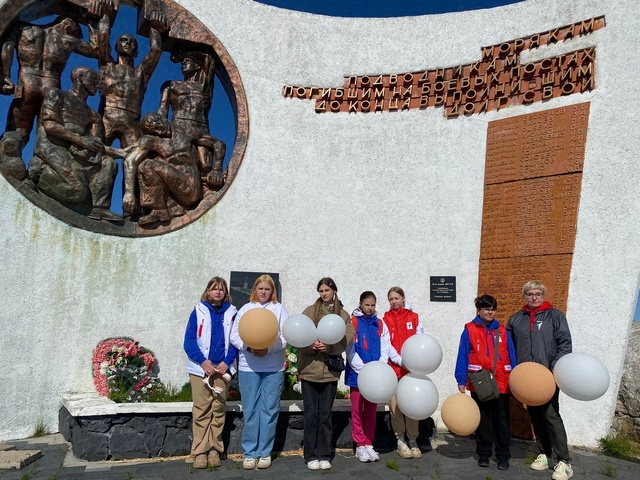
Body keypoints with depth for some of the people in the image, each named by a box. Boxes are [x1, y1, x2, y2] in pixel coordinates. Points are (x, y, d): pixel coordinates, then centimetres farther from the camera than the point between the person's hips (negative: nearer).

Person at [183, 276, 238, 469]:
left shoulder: (231, 313, 6)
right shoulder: (198, 312, 3)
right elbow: (189, 340, -2)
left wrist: (227, 362, -10)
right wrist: (203, 361, -13)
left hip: (222, 368, 1)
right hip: (200, 368, -1)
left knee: (219, 410, 6)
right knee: (201, 410, 1)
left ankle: (214, 451, 16)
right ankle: (200, 452, 9)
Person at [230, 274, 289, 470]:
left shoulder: (279, 309, 6)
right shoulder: (245, 309, 8)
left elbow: (286, 336, -2)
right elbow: (234, 335, 3)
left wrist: (269, 349, -16)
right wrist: (249, 348, -14)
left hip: (274, 367, 0)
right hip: (248, 367, 1)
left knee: (269, 409, 3)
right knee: (250, 410, 4)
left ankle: (265, 452, 14)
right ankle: (250, 452, 14)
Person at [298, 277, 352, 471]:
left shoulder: (343, 315, 6)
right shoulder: (309, 311, 4)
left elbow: (347, 342, -4)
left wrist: (328, 347, -19)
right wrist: (311, 345, -20)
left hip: (330, 371, 1)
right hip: (309, 370, -1)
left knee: (325, 415, 8)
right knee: (311, 414, 4)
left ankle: (324, 455, 18)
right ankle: (311, 456, 14)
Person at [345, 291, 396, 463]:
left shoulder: (380, 325, 6)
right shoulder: (353, 322, -4)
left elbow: (385, 349, 3)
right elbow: (350, 350, -8)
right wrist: (364, 369, -16)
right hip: (357, 373, -3)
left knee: (371, 410, 11)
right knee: (357, 410, 4)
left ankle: (369, 444, 21)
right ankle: (360, 445, 14)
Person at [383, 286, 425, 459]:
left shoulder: (413, 317, 8)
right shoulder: (386, 319, 5)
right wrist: (400, 360, -16)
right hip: (394, 367, -1)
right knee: (396, 403, 0)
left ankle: (412, 440, 12)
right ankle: (400, 440, 11)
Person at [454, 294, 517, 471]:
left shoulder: (503, 330, 6)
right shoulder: (469, 330, -3)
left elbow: (512, 357, 7)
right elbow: (462, 356, -4)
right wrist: (461, 381, -9)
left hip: (501, 384, 1)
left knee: (501, 421, 8)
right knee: (482, 420, 12)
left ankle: (503, 455, 19)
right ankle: (483, 453, 24)